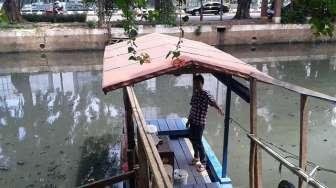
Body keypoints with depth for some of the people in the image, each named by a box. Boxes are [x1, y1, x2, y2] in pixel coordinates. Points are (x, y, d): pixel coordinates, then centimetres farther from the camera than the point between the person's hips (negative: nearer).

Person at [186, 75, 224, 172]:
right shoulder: (195, 93, 8)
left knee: (198, 142, -4)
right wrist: (188, 120, 19)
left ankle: (203, 163, 8)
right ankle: (196, 157, 35)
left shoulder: (206, 94, -15)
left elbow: (213, 102, -31)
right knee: (193, 139, 17)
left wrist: (219, 108, -53)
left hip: (200, 122, -8)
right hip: (193, 121, 8)